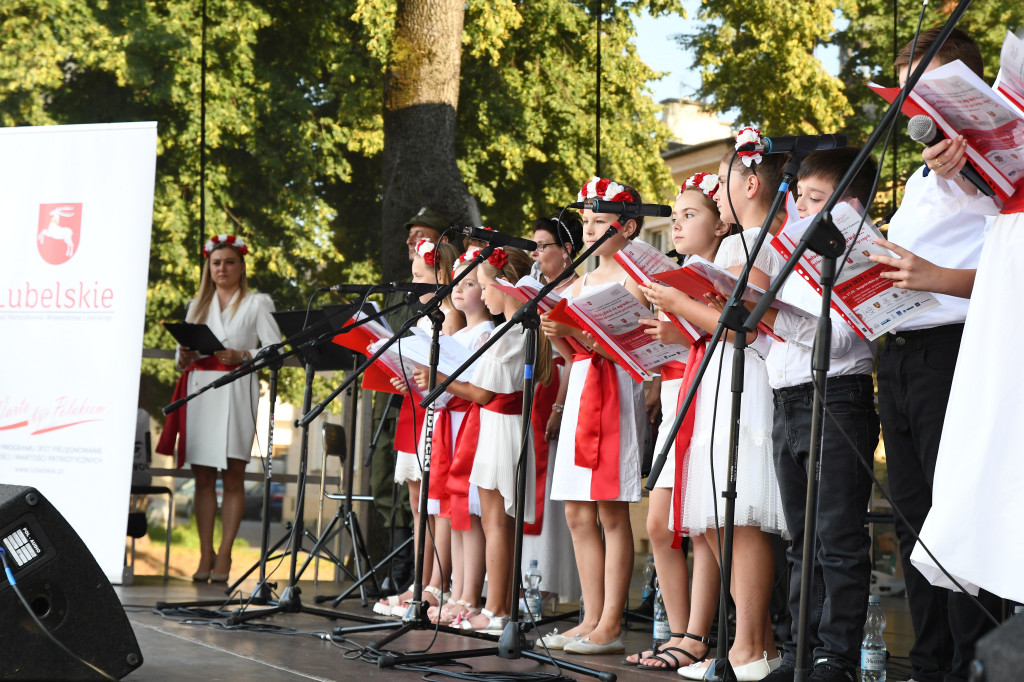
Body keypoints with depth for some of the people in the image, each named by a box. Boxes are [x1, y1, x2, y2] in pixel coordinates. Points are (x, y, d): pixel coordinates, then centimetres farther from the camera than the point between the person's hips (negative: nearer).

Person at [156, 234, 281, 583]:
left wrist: (241, 355, -15)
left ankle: (223, 555, -5)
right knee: (203, 476, 0)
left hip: (235, 391, -4)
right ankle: (205, 555, 2)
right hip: (199, 390, 4)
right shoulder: (198, 305, 21)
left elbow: (275, 348, 0)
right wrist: (185, 356, -3)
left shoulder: (257, 303, 9)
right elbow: (183, 357, 20)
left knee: (233, 476, -6)